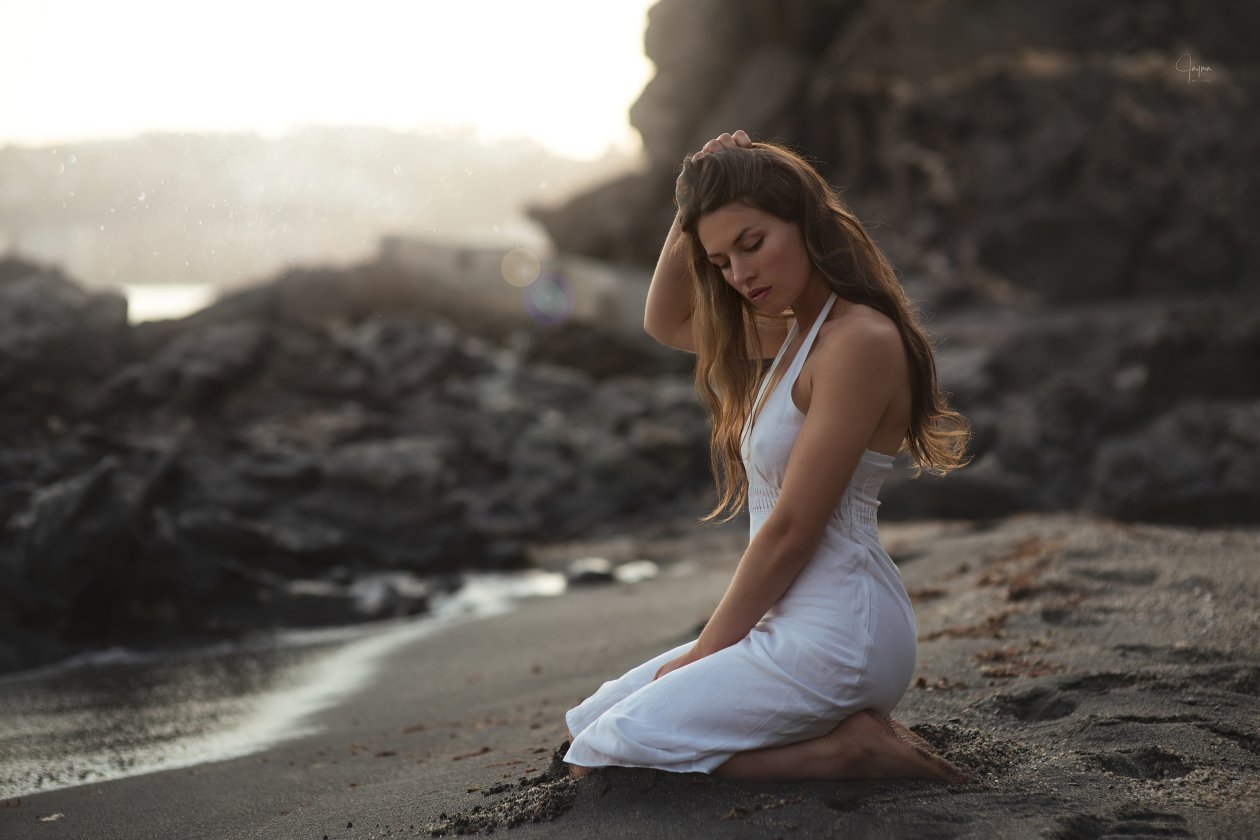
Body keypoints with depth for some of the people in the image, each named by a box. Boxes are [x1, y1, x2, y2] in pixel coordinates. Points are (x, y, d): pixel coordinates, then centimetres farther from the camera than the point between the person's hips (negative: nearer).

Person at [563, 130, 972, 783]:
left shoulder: (860, 340, -18)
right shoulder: (797, 328, 10)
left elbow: (791, 529, -18)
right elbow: (665, 323, 24)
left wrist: (707, 651, -8)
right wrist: (692, 209, 9)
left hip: (836, 631, -10)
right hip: (795, 623, 10)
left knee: (599, 758, -14)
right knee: (586, 724, 13)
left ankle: (844, 749, -7)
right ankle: (845, 725, 8)